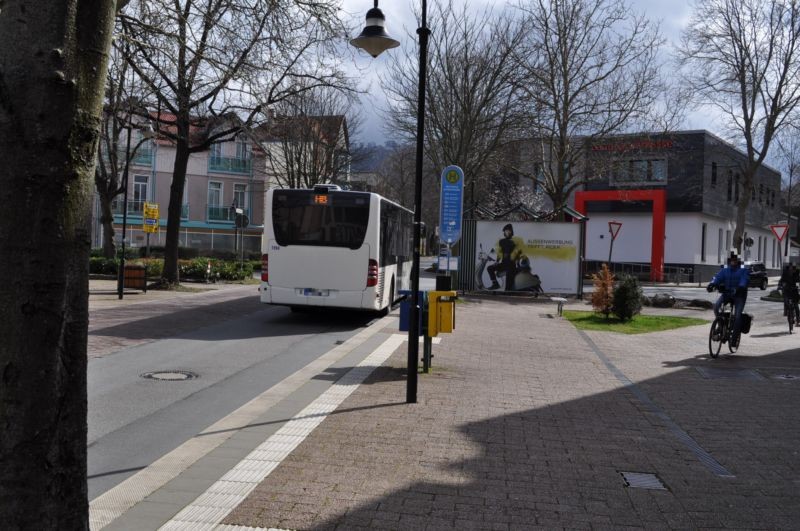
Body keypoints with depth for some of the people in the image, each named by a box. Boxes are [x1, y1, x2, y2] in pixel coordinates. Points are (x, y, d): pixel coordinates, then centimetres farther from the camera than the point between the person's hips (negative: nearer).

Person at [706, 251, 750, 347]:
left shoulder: (743, 271, -1)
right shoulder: (724, 270, 9)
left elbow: (744, 281, -19)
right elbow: (717, 278, -8)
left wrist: (740, 287, -41)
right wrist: (711, 284, -29)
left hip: (739, 295, -3)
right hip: (726, 293, 3)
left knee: (737, 316, -16)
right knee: (716, 306, -24)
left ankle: (734, 338, -7)